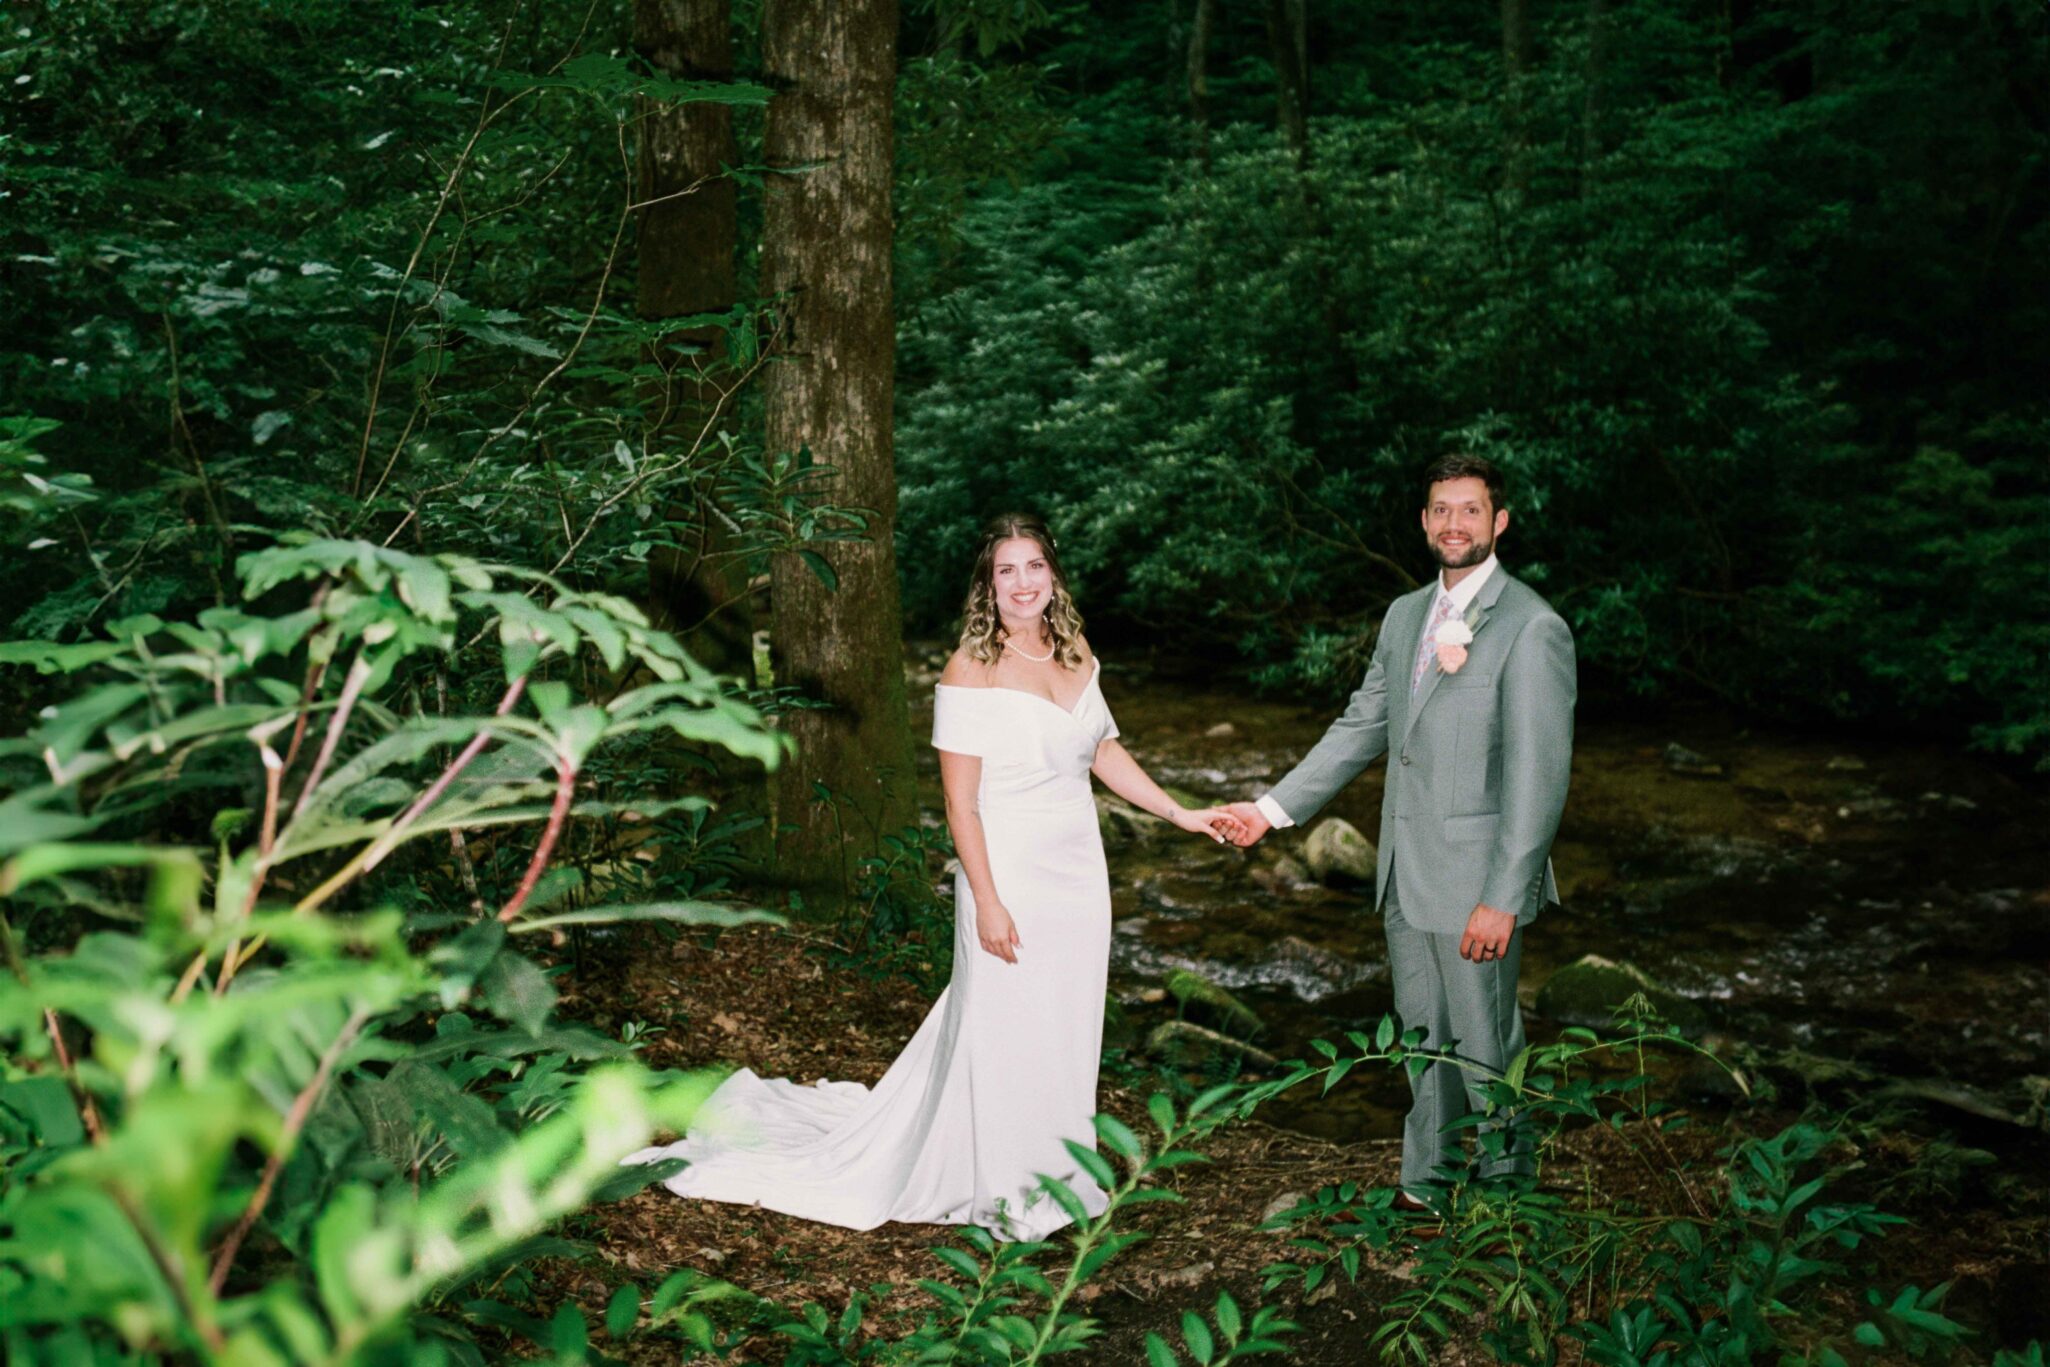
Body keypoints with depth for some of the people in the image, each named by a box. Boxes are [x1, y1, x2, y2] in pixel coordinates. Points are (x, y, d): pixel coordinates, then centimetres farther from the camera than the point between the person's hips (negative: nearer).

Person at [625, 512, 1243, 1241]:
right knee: (1001, 1029, 5)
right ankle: (999, 1191, 24)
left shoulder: (1076, 656, 5)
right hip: (1009, 876, -6)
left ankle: (1055, 1172, 33)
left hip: (1078, 874, 6)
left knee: (1066, 1027, 15)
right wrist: (987, 902, -17)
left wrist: (1180, 813, 14)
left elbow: (1104, 751, 18)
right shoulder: (970, 674, -14)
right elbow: (960, 803, -15)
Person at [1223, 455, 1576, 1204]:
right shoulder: (1405, 615, 11)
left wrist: (1503, 898, -20)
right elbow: (1361, 727, 17)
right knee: (1424, 1037, 18)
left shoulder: (1532, 627, -14)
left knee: (1484, 1044, 5)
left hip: (1478, 881, -7)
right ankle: (1428, 1178, 34)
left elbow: (1540, 774, -17)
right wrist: (1274, 807, 11)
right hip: (1406, 874, 7)